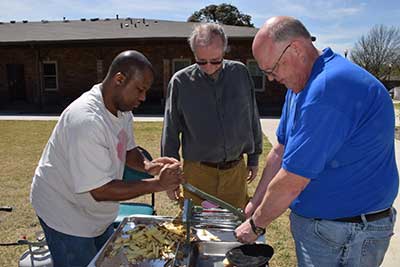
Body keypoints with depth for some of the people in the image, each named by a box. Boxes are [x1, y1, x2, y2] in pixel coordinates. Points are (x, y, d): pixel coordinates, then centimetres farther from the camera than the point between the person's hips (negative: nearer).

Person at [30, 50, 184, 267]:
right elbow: (100, 190, -32)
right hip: (67, 214, -8)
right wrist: (157, 184, -31)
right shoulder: (86, 121, -34)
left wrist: (147, 165, -15)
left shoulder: (122, 108, -6)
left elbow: (128, 150, 7)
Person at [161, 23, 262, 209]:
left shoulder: (240, 73, -2)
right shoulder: (181, 81, -7)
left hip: (236, 169, 2)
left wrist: (253, 157, 12)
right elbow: (170, 133, -1)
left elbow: (252, 118, 9)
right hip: (198, 171, -2)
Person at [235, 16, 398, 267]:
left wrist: (256, 225, -11)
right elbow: (281, 152, 7)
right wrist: (254, 206, 6)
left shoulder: (328, 90, -29)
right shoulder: (302, 84, 4)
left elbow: (289, 184, -26)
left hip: (347, 235, -8)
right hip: (313, 220, 8)